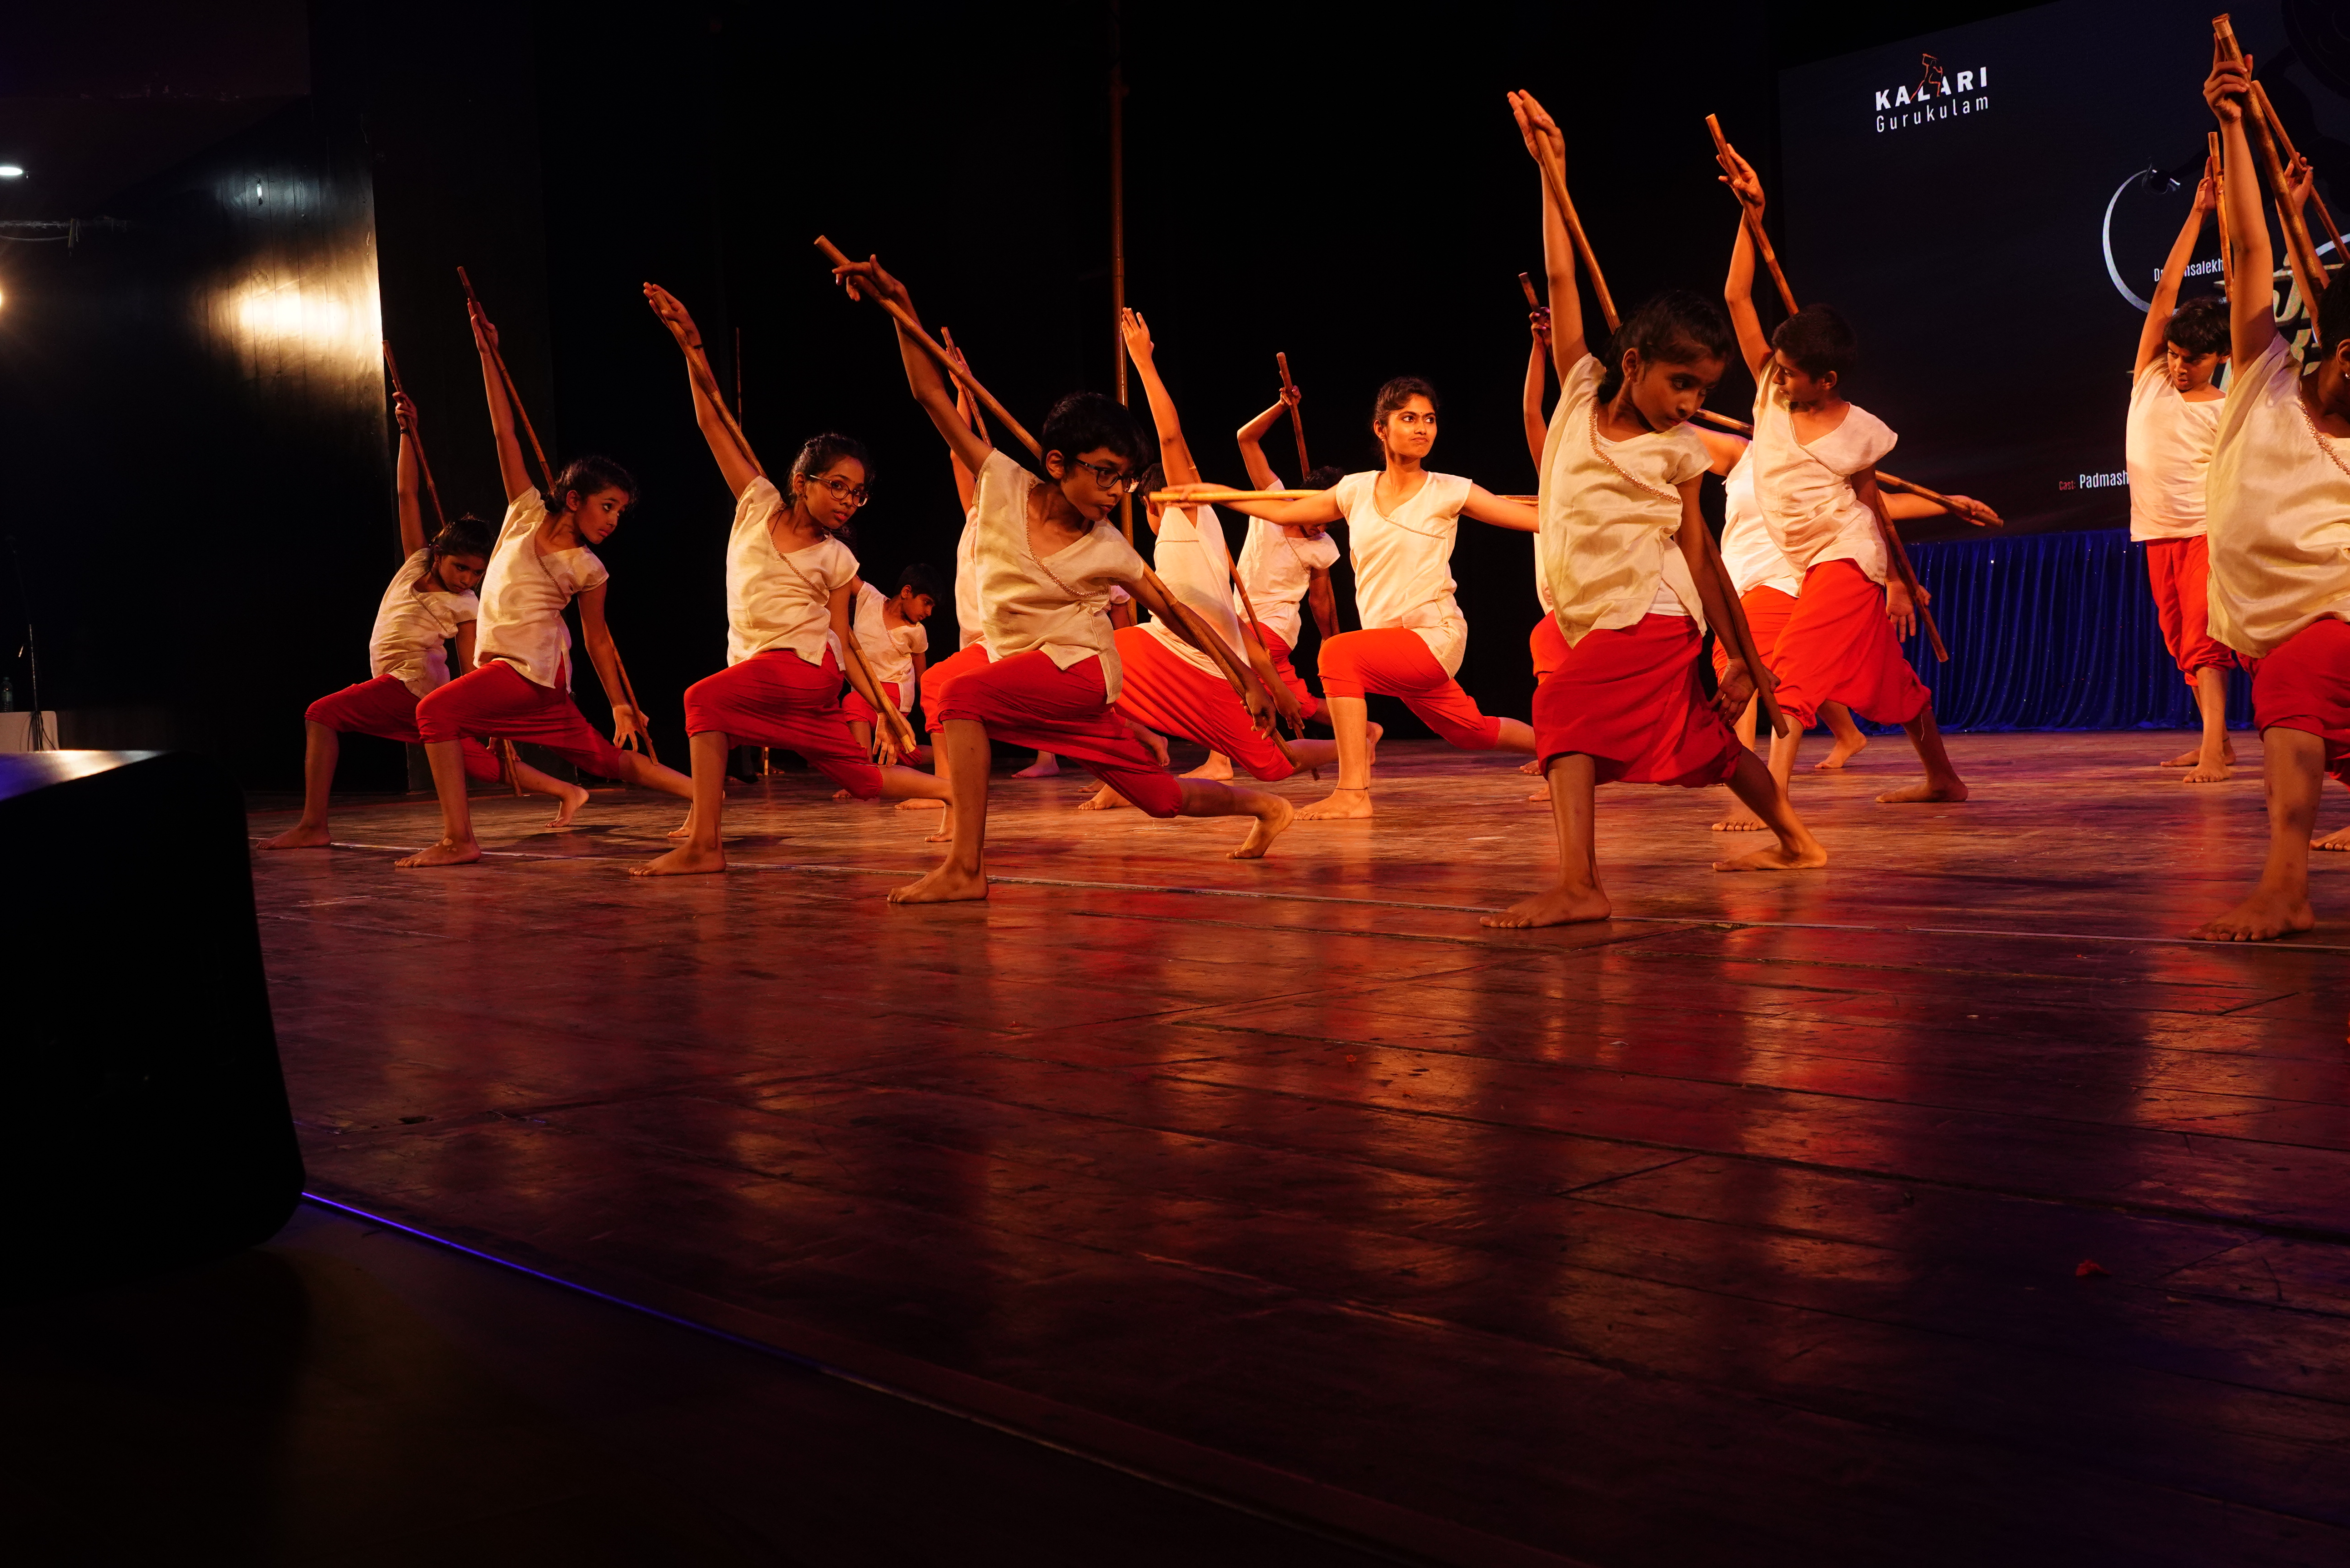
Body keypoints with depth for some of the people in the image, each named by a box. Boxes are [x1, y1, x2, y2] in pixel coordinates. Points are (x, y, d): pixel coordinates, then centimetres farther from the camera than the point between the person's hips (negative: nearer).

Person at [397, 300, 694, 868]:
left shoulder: (588, 569, -4)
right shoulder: (527, 512, 4)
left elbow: (598, 638, 5)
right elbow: (504, 433, 4)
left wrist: (621, 703, 6)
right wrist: (488, 356, 2)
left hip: (532, 674, -5)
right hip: (507, 670, 5)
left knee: (437, 710, -25)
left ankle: (458, 839, -27)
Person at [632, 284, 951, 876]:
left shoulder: (837, 560, 2)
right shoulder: (758, 507, 6)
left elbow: (842, 643, 5)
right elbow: (714, 422, 2)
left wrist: (884, 709, -1)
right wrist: (691, 345, -6)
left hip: (806, 669, -4)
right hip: (756, 669, 4)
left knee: (705, 697, -30)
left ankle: (704, 843, -32)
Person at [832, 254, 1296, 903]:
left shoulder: (1108, 551, -9)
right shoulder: (1004, 485, -6)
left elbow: (1175, 613, 1)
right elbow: (932, 397, -7)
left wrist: (1244, 680, 3)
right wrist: (901, 306, -13)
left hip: (1080, 672, -3)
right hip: (1027, 680, 3)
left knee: (962, 695, -31)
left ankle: (965, 867, -33)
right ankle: (1265, 807, 38)